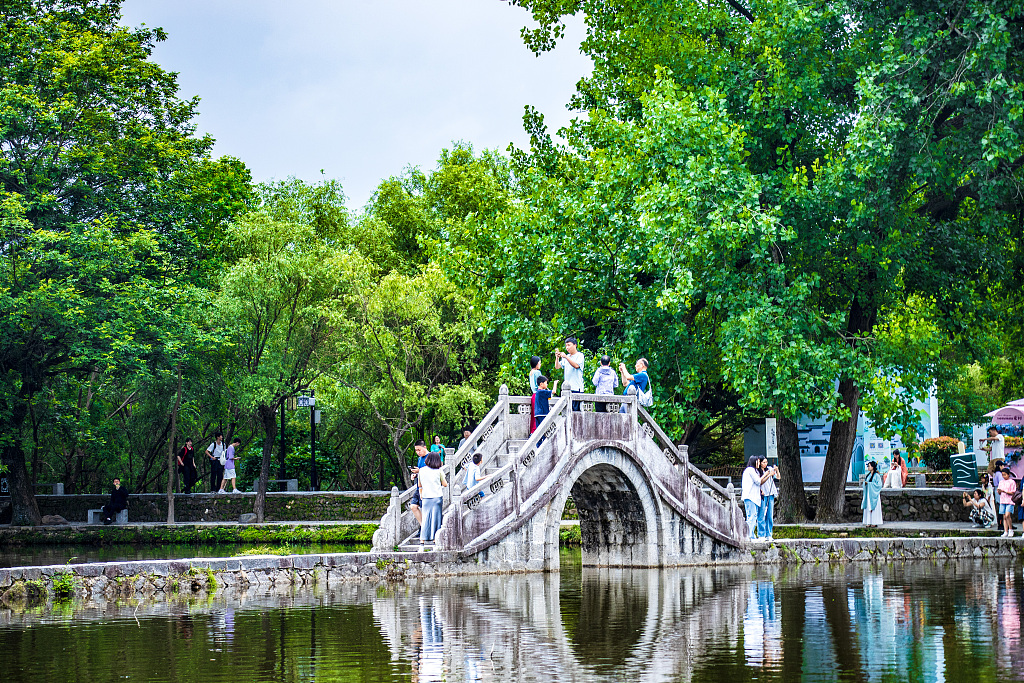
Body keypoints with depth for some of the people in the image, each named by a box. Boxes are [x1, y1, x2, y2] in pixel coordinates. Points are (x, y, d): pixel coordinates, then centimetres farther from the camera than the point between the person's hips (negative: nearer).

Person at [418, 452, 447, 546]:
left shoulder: (421, 470, 4)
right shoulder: (439, 471, -3)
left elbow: (419, 485, 12)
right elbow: (445, 484, 3)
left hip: (425, 497, 2)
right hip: (437, 497, -2)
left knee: (426, 517, 5)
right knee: (436, 517, 4)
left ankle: (422, 539, 0)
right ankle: (435, 538, 3)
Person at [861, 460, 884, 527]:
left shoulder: (877, 475, -10)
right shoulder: (869, 475, 13)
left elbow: (879, 484, -16)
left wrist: (869, 484, -17)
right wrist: (865, 483, -3)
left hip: (874, 494, -7)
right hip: (868, 494, 7)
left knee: (874, 509, -5)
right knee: (868, 508, 5)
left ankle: (874, 522, -2)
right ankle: (869, 522, 7)